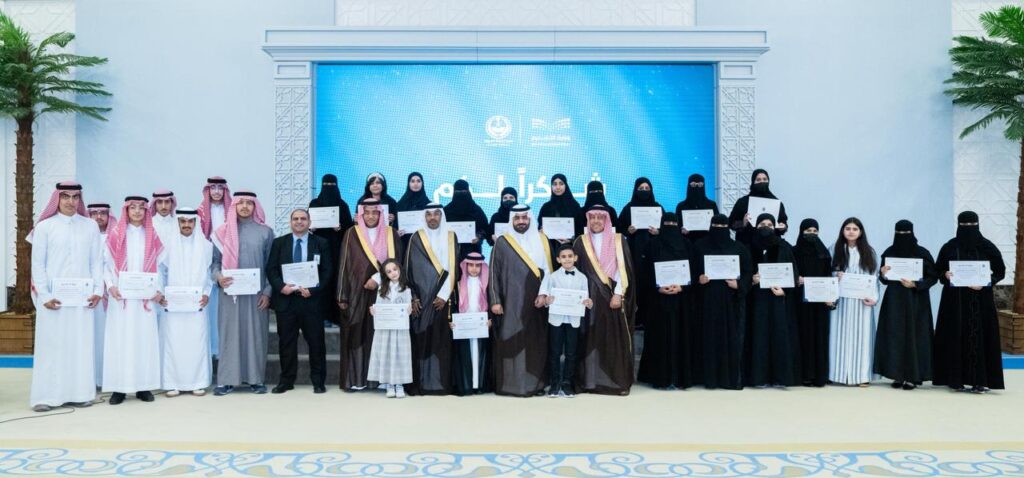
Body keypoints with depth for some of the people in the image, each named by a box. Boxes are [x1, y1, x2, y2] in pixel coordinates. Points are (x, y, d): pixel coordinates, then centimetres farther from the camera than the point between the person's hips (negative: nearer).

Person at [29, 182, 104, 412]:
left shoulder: (90, 226, 8)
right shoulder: (44, 226, 1)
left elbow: (96, 261, 8)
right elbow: (37, 263, 0)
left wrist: (98, 290, -1)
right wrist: (44, 295, -8)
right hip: (53, 296, -2)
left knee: (81, 344, 4)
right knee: (52, 344, 0)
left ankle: (79, 392, 10)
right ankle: (47, 395, 5)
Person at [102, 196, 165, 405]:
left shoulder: (152, 236, 10)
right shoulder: (115, 235, 4)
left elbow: (158, 266, 9)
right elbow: (106, 264, 3)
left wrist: (159, 290, -2)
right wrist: (110, 286, -12)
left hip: (145, 297, 2)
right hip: (121, 297, -1)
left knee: (145, 338, 1)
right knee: (120, 338, -3)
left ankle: (144, 386, 6)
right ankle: (119, 387, 1)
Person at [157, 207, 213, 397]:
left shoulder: (206, 245, 6)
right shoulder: (167, 244, 4)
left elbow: (209, 273, 10)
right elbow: (161, 272, 7)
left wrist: (206, 293, -1)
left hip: (197, 304, 1)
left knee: (197, 342, 0)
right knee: (173, 343, -1)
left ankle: (198, 382, 8)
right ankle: (173, 383, 7)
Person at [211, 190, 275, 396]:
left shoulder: (265, 232, 4)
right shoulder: (223, 231, 6)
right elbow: (215, 261, 7)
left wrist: (267, 292, -3)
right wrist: (218, 276, -13)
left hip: (256, 293, 0)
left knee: (255, 334, 3)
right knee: (229, 334, 1)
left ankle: (256, 379, 9)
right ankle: (226, 380, 6)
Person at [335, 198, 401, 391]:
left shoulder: (390, 234, 7)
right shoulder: (352, 234, 3)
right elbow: (344, 265, 0)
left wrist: (378, 278, -14)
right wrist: (342, 296, -5)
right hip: (357, 292, -1)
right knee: (356, 335, -1)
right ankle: (355, 379, 4)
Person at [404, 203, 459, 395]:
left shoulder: (451, 238, 7)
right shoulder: (417, 238, 5)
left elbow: (453, 268, 2)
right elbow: (409, 268, 3)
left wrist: (444, 295, -8)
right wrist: (413, 297, -6)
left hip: (443, 298, 1)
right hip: (422, 298, -1)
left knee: (441, 339, -1)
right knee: (420, 339, -2)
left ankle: (441, 382, 4)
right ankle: (419, 383, 2)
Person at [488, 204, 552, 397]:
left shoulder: (541, 240, 9)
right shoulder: (502, 242, 2)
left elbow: (548, 269, 9)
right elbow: (494, 273, 1)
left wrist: (544, 293, -4)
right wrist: (495, 301, -7)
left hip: (535, 302, 3)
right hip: (511, 303, -2)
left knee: (536, 343, 3)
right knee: (511, 342, -4)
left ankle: (535, 383, 11)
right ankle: (511, 383, 2)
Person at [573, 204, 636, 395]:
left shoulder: (618, 241, 4)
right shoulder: (581, 242, 9)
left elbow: (623, 268, -3)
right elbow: (575, 269, 7)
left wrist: (618, 294, -12)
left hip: (613, 297, -1)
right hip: (589, 298, 1)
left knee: (615, 338, -2)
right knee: (590, 339, 1)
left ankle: (618, 381, 3)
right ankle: (590, 380, 5)